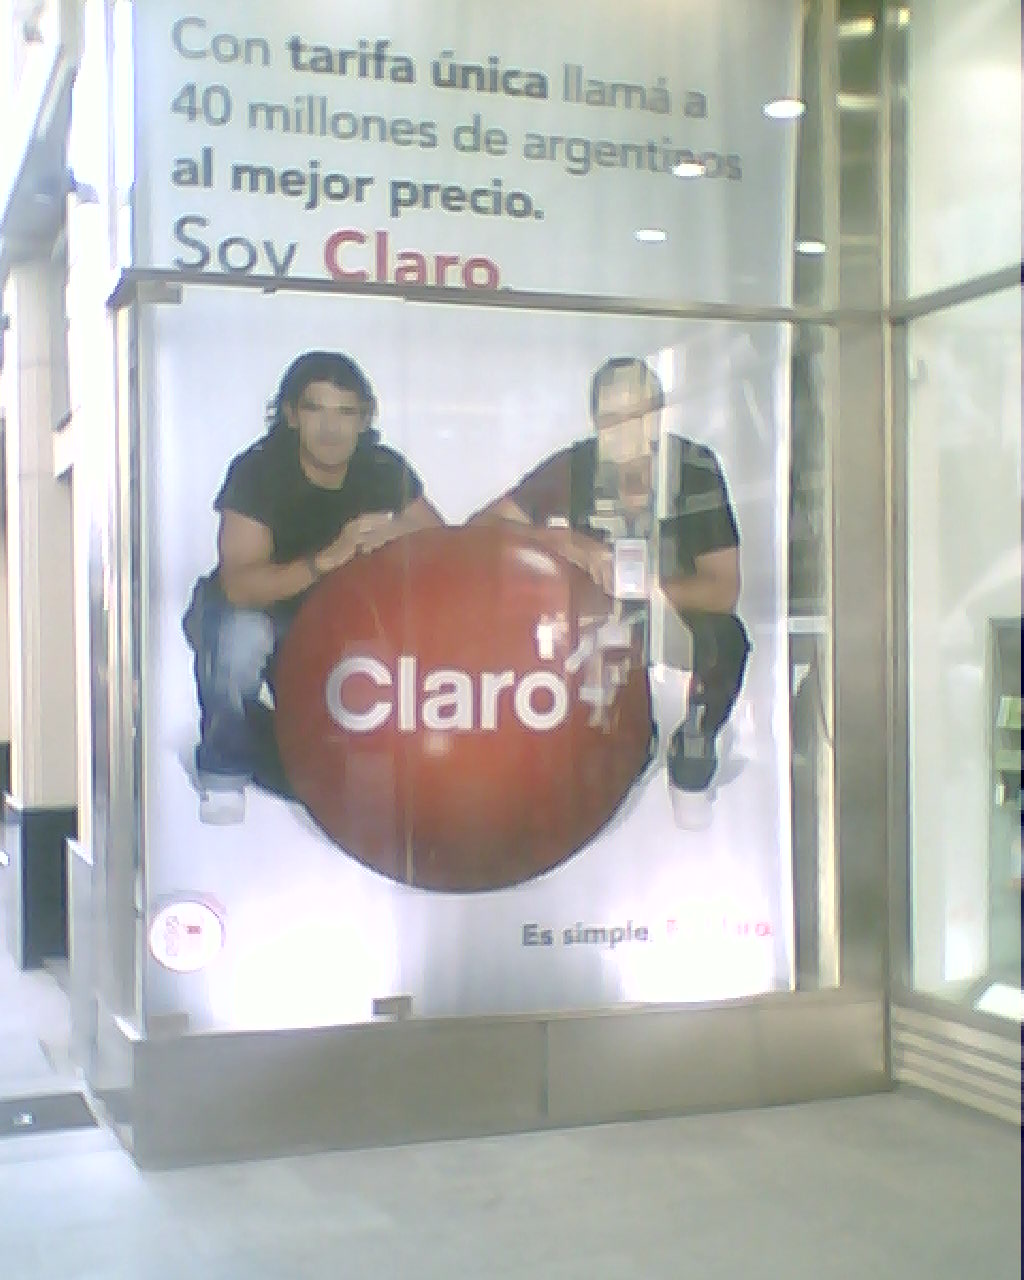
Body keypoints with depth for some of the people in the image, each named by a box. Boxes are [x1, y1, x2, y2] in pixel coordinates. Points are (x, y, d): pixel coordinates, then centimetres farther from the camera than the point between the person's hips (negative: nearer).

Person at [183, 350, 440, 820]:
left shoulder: (383, 468, -14)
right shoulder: (257, 470, -27)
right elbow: (239, 585, -37)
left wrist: (397, 536, -35)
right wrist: (327, 559, -52)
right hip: (245, 607, -4)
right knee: (244, 637, -38)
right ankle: (223, 768, -9)